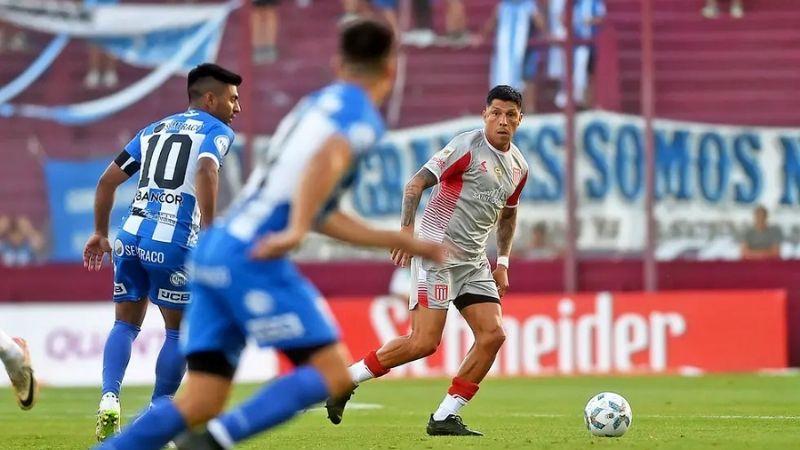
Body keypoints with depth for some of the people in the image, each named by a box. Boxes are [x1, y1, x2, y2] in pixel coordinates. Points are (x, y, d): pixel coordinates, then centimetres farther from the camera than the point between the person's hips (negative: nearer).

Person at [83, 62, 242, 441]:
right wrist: (208, 234, -20)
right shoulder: (217, 131, 5)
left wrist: (100, 233, 30)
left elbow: (107, 180, 22)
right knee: (181, 332, 9)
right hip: (172, 243, -5)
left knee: (125, 324, 16)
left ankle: (109, 402, -3)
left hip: (131, 236, 5)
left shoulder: (153, 131, 24)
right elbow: (206, 172, -17)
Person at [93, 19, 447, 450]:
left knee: (200, 403, 3)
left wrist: (401, 241, 35)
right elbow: (327, 160, -23)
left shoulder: (317, 104, 27)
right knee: (333, 375, -6)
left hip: (215, 250, 8)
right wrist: (296, 231, -35)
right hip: (251, 256, -8)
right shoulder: (362, 116, 0)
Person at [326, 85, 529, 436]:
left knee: (493, 335, -6)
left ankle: (445, 417, 0)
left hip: (474, 261, 8)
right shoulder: (468, 147, -11)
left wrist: (503, 262, 20)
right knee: (425, 342, -15)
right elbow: (416, 184, -13)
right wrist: (406, 229, -24)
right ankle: (346, 379, 1)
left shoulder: (518, 166, 11)